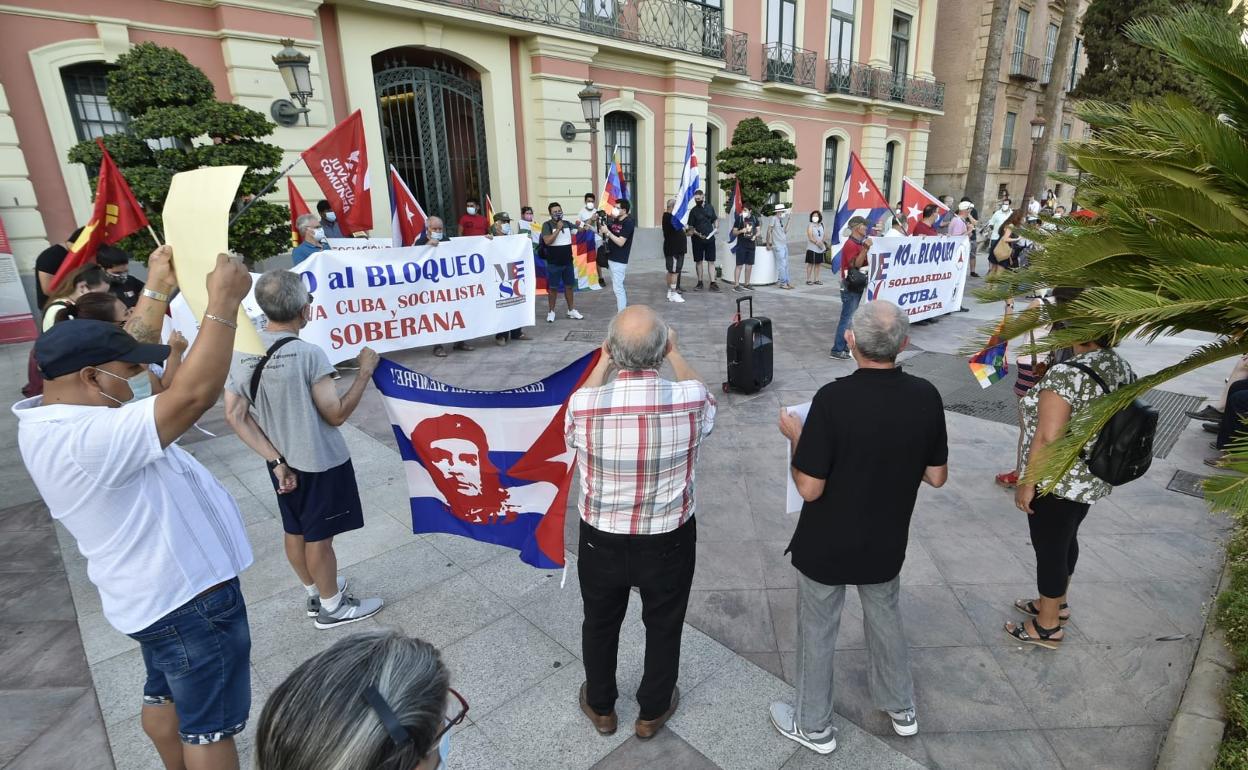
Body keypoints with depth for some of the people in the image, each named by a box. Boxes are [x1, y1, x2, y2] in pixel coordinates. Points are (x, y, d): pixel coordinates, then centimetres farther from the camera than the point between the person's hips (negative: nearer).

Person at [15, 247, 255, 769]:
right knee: (210, 727, 9)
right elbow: (196, 393, -40)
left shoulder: (47, 418, -2)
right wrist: (223, 303, -32)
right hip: (186, 595, -10)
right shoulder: (88, 439, -32)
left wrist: (158, 289, 11)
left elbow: (122, 351, 9)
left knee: (165, 696, 29)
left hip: (155, 590, 10)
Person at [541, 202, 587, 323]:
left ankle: (571, 310, 25)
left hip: (568, 262, 5)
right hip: (554, 263, -5)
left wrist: (591, 221, -4)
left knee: (569, 286, 13)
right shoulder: (547, 225, -10)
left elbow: (581, 228, 13)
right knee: (553, 288, 3)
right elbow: (547, 241, -22)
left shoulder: (567, 223, 5)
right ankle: (551, 312, 14)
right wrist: (558, 229, -22)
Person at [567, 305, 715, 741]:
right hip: (669, 543, 0)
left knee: (600, 624, 27)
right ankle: (652, 712, 49)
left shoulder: (584, 405, -24)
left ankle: (600, 707, 50)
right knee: (663, 627, 26)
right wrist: (675, 355, 12)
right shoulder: (689, 400, -24)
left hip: (601, 541, 1)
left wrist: (602, 363, 5)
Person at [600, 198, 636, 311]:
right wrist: (600, 224, -4)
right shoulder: (615, 220, 11)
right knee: (617, 287, 14)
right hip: (612, 258, 9)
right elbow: (603, 233, 13)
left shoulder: (628, 223, -14)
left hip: (619, 260, -9)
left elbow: (620, 242, -21)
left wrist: (607, 232, -20)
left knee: (618, 288, -7)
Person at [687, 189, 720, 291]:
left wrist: (716, 228, -2)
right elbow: (691, 227, -4)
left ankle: (712, 283, 3)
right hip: (697, 240, -2)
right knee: (699, 261, 6)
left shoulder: (710, 208, 5)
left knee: (711, 261, 1)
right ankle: (700, 282, 16)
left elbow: (715, 219, 18)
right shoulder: (693, 211, -3)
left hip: (710, 238, 2)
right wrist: (698, 234, -19)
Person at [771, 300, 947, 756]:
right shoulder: (926, 397, -12)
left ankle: (813, 726, 37)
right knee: (886, 621, 28)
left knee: (817, 632, 16)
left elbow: (809, 489, -24)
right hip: (886, 544, 5)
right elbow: (937, 477, -1)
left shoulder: (833, 399, -27)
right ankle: (901, 709, 50)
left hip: (826, 547, -4)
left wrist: (795, 435, -9)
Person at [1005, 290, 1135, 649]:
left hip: (1057, 483, -8)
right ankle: (1057, 603, 47)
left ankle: (1047, 627, 28)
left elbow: (1047, 439, -27)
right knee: (1065, 539, 26)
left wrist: (1026, 483, -16)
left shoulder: (1065, 374, -29)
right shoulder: (1122, 366, -2)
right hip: (1093, 479, 8)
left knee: (1049, 549, 10)